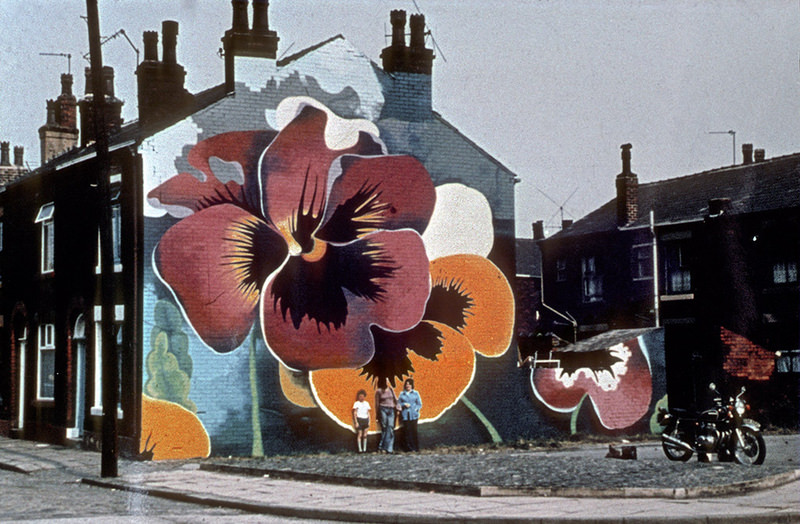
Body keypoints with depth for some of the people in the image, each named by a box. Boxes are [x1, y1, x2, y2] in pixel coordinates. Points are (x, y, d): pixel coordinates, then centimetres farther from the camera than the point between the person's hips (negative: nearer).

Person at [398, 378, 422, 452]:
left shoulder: (416, 393, 11)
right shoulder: (402, 394, 14)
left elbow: (419, 404, 10)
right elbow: (399, 404, 12)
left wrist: (416, 409, -6)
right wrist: (404, 405, -7)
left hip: (413, 415, -1)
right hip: (405, 416, 1)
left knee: (414, 431, -8)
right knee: (407, 431, -4)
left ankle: (416, 448, -3)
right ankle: (409, 448, -1)